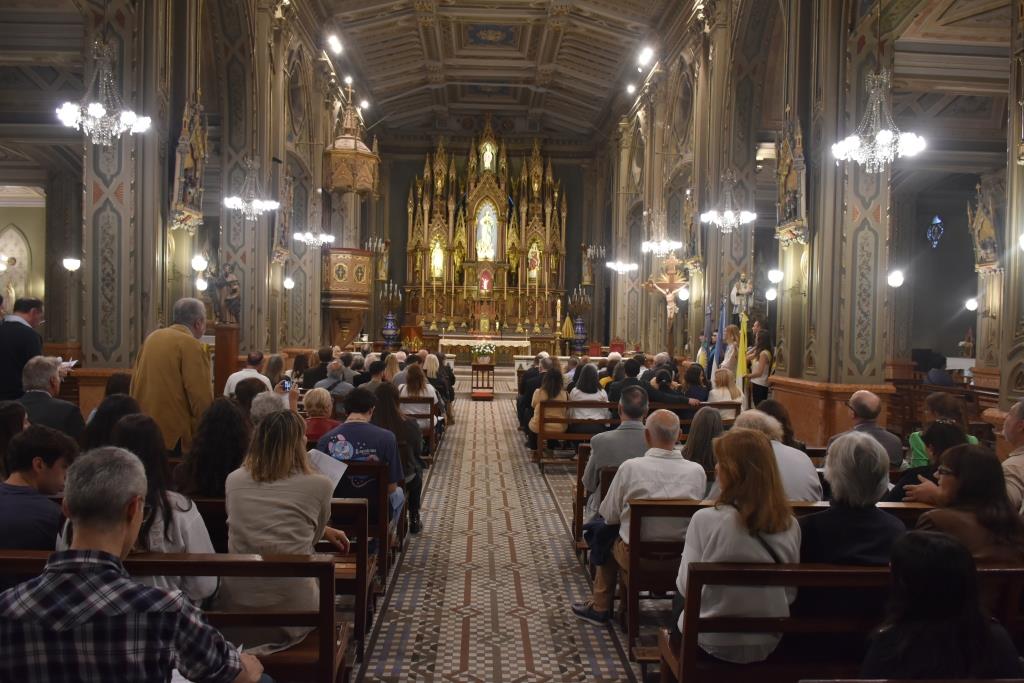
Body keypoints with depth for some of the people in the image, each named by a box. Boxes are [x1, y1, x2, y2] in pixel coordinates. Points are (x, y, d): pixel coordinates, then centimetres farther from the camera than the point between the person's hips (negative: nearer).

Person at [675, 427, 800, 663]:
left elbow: (685, 586, -12)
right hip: (769, 643, 4)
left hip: (714, 642, -4)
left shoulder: (705, 519, -21)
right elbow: (791, 593, 1)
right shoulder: (790, 525, -10)